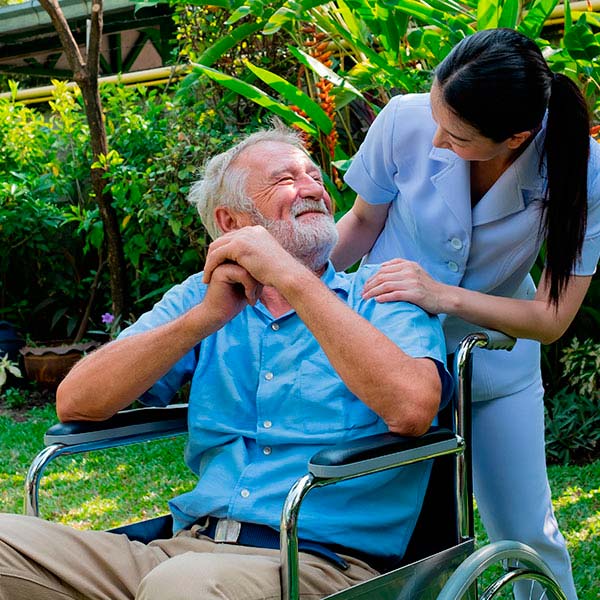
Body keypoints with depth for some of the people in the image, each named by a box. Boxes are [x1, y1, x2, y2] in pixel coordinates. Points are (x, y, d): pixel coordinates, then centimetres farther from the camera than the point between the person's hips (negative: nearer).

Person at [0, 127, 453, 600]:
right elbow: (76, 404, 2)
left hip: (325, 559, -4)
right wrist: (208, 316, -8)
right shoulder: (201, 297, 15)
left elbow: (412, 409, -17)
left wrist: (293, 278, -15)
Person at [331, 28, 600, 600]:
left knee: (526, 536, 9)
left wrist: (445, 296, -36)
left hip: (494, 364, 0)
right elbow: (365, 221, -4)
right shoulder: (404, 121, -23)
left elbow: (551, 318, -21)